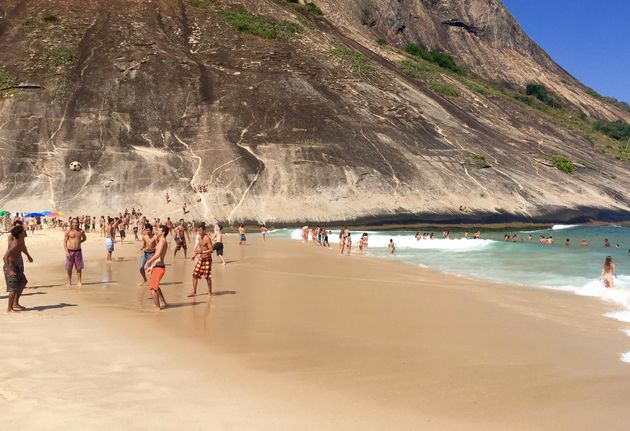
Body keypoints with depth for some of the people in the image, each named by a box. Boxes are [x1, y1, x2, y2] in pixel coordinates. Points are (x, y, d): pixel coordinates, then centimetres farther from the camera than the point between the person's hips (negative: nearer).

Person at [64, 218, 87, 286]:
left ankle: (79, 282, 11)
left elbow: (84, 238, 22)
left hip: (78, 251, 2)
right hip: (70, 251, -1)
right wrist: (66, 252, -12)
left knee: (79, 267, 3)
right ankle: (69, 281, 18)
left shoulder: (81, 231, 2)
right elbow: (65, 242, -4)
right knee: (69, 268, 4)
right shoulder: (68, 232, -5)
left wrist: (79, 242, 5)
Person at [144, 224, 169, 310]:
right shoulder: (161, 241, 18)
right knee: (155, 286, 27)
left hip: (159, 267, -11)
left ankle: (157, 308, -6)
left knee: (152, 288, -9)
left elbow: (158, 254, -28)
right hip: (157, 267, 11)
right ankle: (163, 303, 37)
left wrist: (148, 262, -27)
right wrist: (152, 266, 25)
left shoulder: (162, 241, -14)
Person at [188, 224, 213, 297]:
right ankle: (194, 292, 14)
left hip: (207, 259, -8)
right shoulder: (199, 238, 8)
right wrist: (195, 255, 11)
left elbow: (211, 250, -21)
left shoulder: (207, 239, -16)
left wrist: (202, 252, -30)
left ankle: (210, 292, 15)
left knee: (207, 277, 0)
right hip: (200, 259, 8)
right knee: (195, 274, 6)